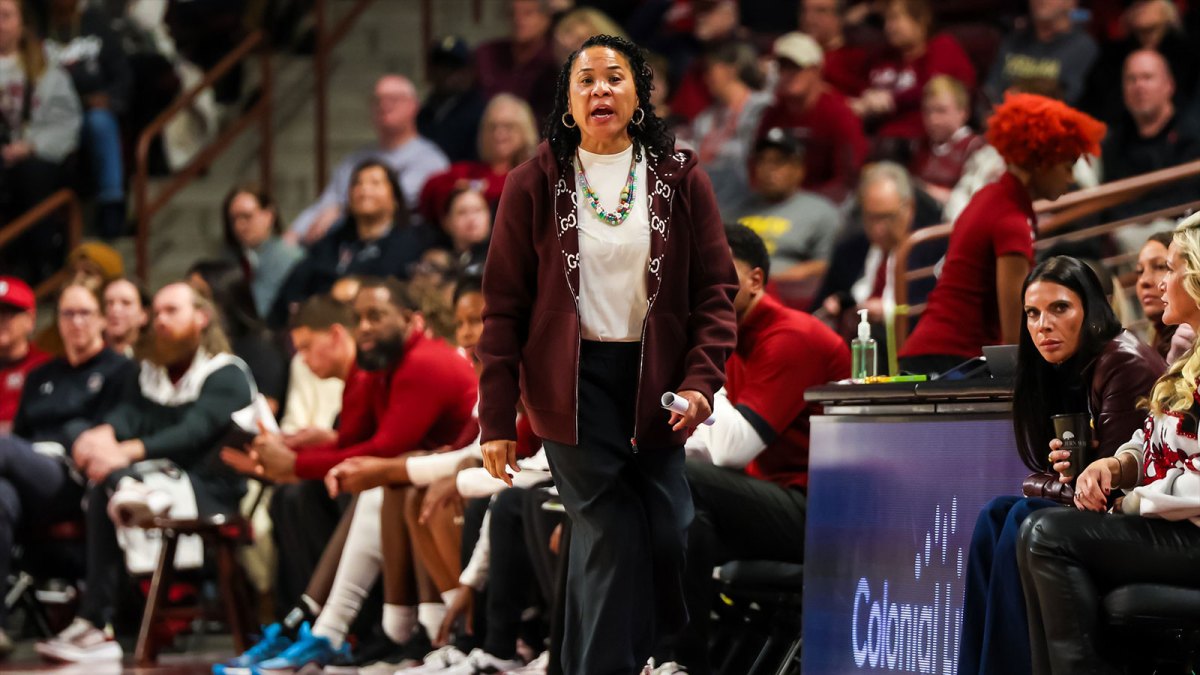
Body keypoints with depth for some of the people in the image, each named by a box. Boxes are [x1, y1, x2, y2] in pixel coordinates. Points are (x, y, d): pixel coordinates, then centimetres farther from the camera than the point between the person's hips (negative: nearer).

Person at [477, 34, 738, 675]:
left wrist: (700, 381, -11)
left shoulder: (680, 179, 5)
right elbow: (504, 306, 2)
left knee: (664, 536, -1)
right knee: (609, 534, -10)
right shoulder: (535, 185, 1)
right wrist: (496, 421, -3)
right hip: (571, 381, -2)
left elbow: (715, 290, 4)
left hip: (654, 382, 2)